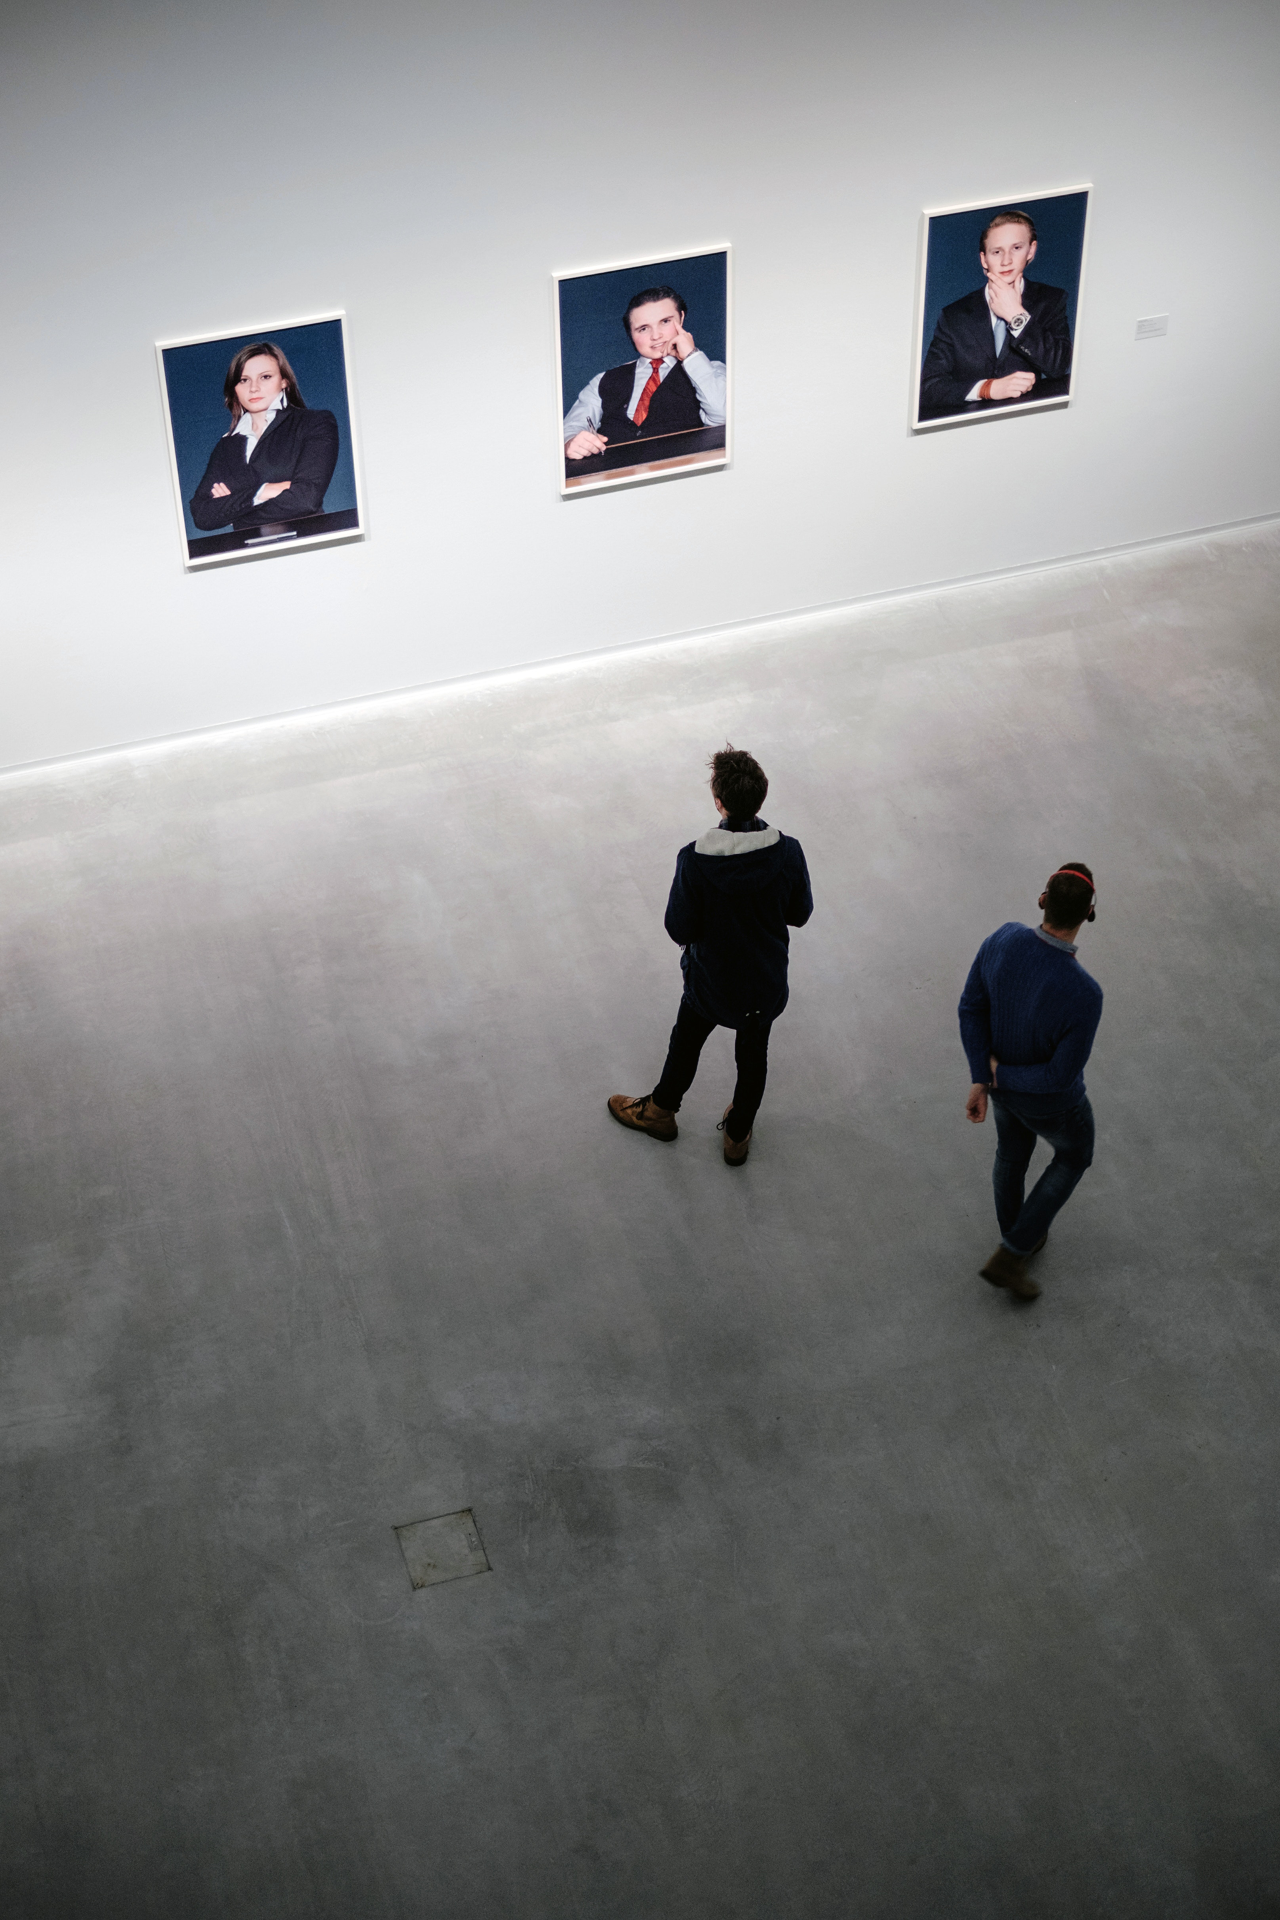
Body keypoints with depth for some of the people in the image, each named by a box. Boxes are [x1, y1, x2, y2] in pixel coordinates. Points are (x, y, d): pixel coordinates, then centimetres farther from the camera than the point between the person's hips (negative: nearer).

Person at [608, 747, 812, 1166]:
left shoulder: (695, 860, -31)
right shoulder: (788, 852, -23)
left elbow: (679, 930, -20)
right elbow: (799, 914, -7)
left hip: (711, 979, -2)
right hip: (767, 980, 2)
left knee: (686, 1041, 27)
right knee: (753, 1054, 26)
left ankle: (660, 1111, 52)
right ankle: (738, 1135, 46)